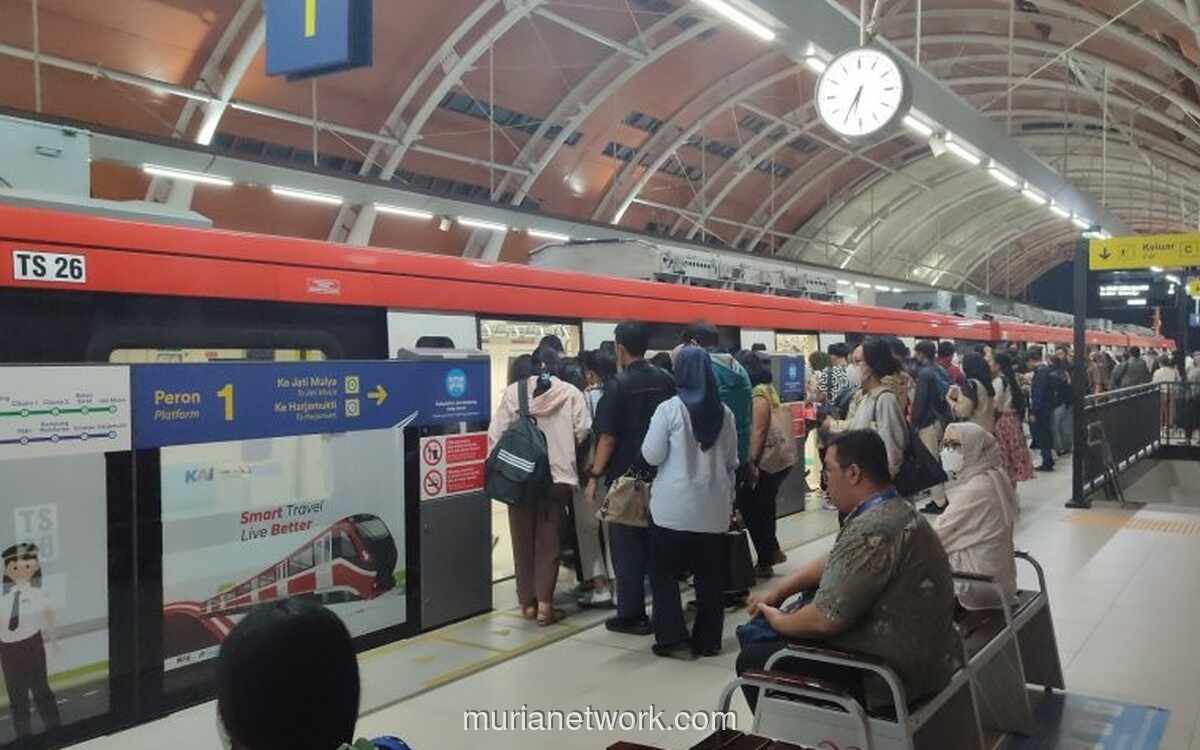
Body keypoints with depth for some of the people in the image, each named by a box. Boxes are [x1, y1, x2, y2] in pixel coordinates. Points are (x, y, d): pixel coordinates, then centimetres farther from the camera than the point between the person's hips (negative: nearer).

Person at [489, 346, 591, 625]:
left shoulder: (513, 392, -1)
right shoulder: (571, 393, -2)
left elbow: (495, 433, -5)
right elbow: (582, 432, -9)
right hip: (558, 476, -1)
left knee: (523, 540, 13)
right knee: (548, 540, 7)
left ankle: (527, 602, 19)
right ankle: (544, 603, 2)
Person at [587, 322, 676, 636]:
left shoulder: (619, 385, -13)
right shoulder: (666, 380, 4)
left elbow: (608, 436, -15)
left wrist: (595, 476, -9)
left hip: (626, 477, -6)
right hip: (661, 474, 6)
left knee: (626, 545, 2)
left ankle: (632, 615, 6)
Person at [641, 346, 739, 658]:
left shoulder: (669, 409, -10)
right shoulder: (724, 412, 3)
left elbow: (652, 456, -8)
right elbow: (732, 461, 10)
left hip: (674, 506, -4)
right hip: (713, 506, 4)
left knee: (664, 570, 9)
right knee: (710, 574, 11)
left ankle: (672, 635, 5)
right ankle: (708, 639, 16)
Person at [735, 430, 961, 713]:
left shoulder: (871, 531, -27)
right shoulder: (897, 510, 6)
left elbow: (825, 620, -26)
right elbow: (833, 562, 17)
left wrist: (779, 621, -7)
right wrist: (777, 592, 10)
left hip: (891, 674, -10)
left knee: (752, 659, -1)